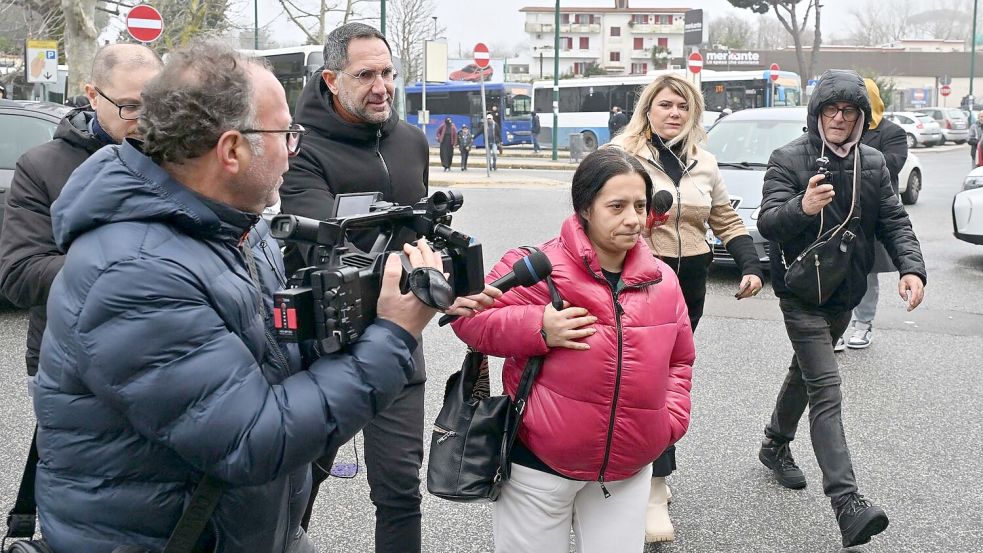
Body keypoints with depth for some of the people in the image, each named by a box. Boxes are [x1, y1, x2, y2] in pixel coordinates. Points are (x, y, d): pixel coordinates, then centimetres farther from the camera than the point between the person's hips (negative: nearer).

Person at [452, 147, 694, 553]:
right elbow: (469, 317, -10)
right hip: (539, 463, -4)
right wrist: (538, 328, -23)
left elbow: (679, 360, 16)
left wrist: (670, 419, 2)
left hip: (628, 467, 4)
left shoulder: (663, 281, 3)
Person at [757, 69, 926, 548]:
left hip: (845, 294, 7)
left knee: (806, 373, 23)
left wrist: (911, 266, -12)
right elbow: (767, 222, -21)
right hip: (802, 295, -6)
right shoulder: (788, 159, -11)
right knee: (826, 388, -15)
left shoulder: (873, 163, 7)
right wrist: (802, 207, -42)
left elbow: (893, 221, 6)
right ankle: (847, 501, -20)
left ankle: (775, 445, 46)